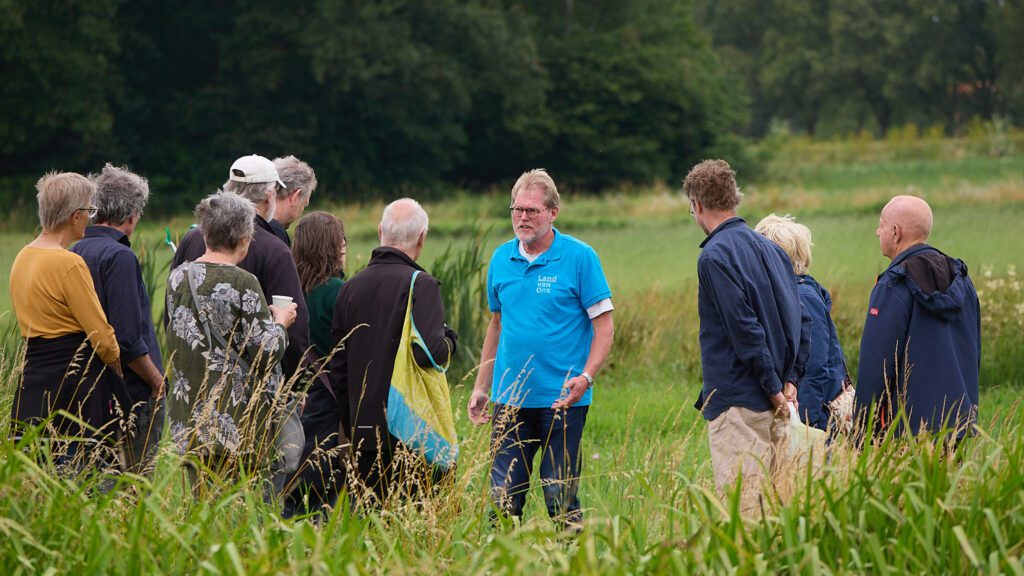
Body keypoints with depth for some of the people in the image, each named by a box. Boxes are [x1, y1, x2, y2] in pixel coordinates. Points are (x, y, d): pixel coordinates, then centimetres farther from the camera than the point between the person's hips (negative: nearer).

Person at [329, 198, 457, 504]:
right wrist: (449, 341, 1)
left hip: (363, 432, 6)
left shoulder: (351, 287, 10)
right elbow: (429, 352, -22)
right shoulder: (421, 285, -10)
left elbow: (338, 366, 14)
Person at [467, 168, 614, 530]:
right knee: (502, 497, 4)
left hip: (562, 401, -4)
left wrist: (585, 377, -19)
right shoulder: (501, 259, 9)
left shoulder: (579, 257, -6)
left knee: (561, 499, 0)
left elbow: (604, 325, -6)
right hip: (510, 400, 4)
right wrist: (481, 387, 15)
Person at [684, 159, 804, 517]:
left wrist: (772, 385, -11)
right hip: (775, 405, 8)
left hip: (737, 400, -8)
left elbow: (745, 329, -17)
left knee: (740, 505, -9)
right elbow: (795, 317, 14)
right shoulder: (770, 249, 14)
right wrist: (787, 378, 9)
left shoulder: (714, 256, -11)